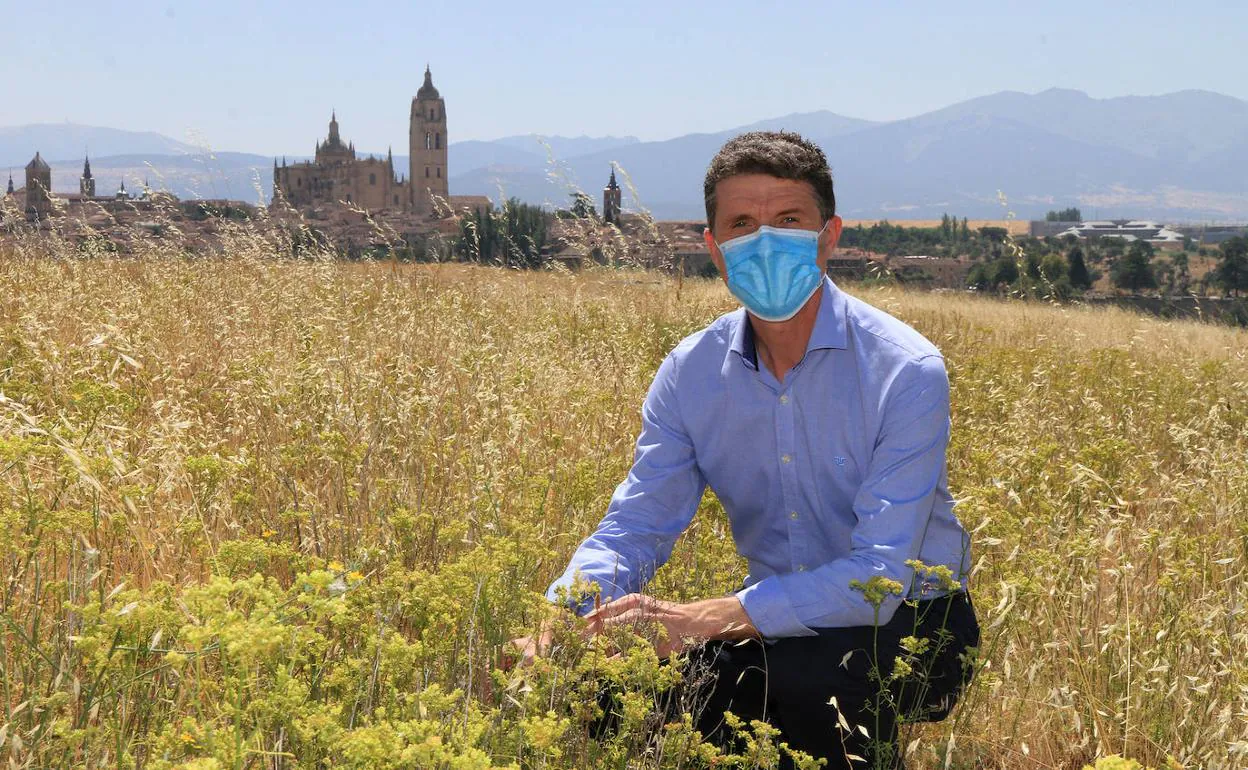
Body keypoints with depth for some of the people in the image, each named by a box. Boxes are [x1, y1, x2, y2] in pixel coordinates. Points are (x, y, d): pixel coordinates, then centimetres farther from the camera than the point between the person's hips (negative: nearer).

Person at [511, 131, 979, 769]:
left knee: (810, 669, -36)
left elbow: (879, 577, -27)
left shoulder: (905, 372, -20)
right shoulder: (690, 374, -4)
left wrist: (703, 620, -36)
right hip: (778, 620, 4)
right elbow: (634, 528, -5)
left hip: (910, 625, -4)